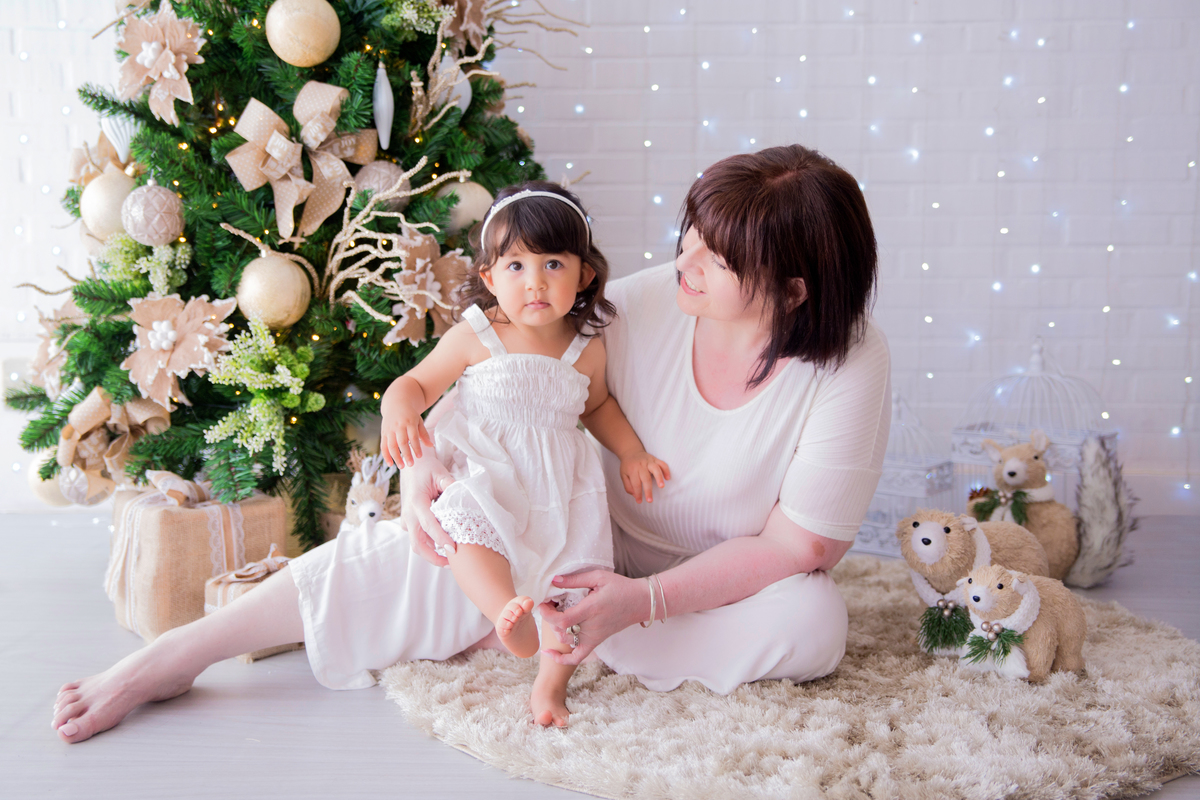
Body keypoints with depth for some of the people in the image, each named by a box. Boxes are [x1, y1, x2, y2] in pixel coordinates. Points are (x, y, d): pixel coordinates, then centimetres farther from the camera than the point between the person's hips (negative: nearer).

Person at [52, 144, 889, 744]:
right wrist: (425, 466, -32)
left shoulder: (853, 367, -25)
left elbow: (799, 543, -22)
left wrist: (645, 601, -32)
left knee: (813, 625, -33)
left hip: (735, 578, 0)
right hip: (598, 537, 1)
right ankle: (163, 662, -12)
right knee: (435, 544, -25)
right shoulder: (642, 307, -19)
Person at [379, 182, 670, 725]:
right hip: (486, 475, -2)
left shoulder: (587, 349, 6)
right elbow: (416, 383, 4)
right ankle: (508, 615, -51)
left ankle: (551, 680, 3)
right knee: (470, 526, -35)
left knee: (578, 570, -12)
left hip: (558, 485, 3)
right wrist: (399, 412, -19)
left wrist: (631, 453, 14)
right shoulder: (474, 338, -3)